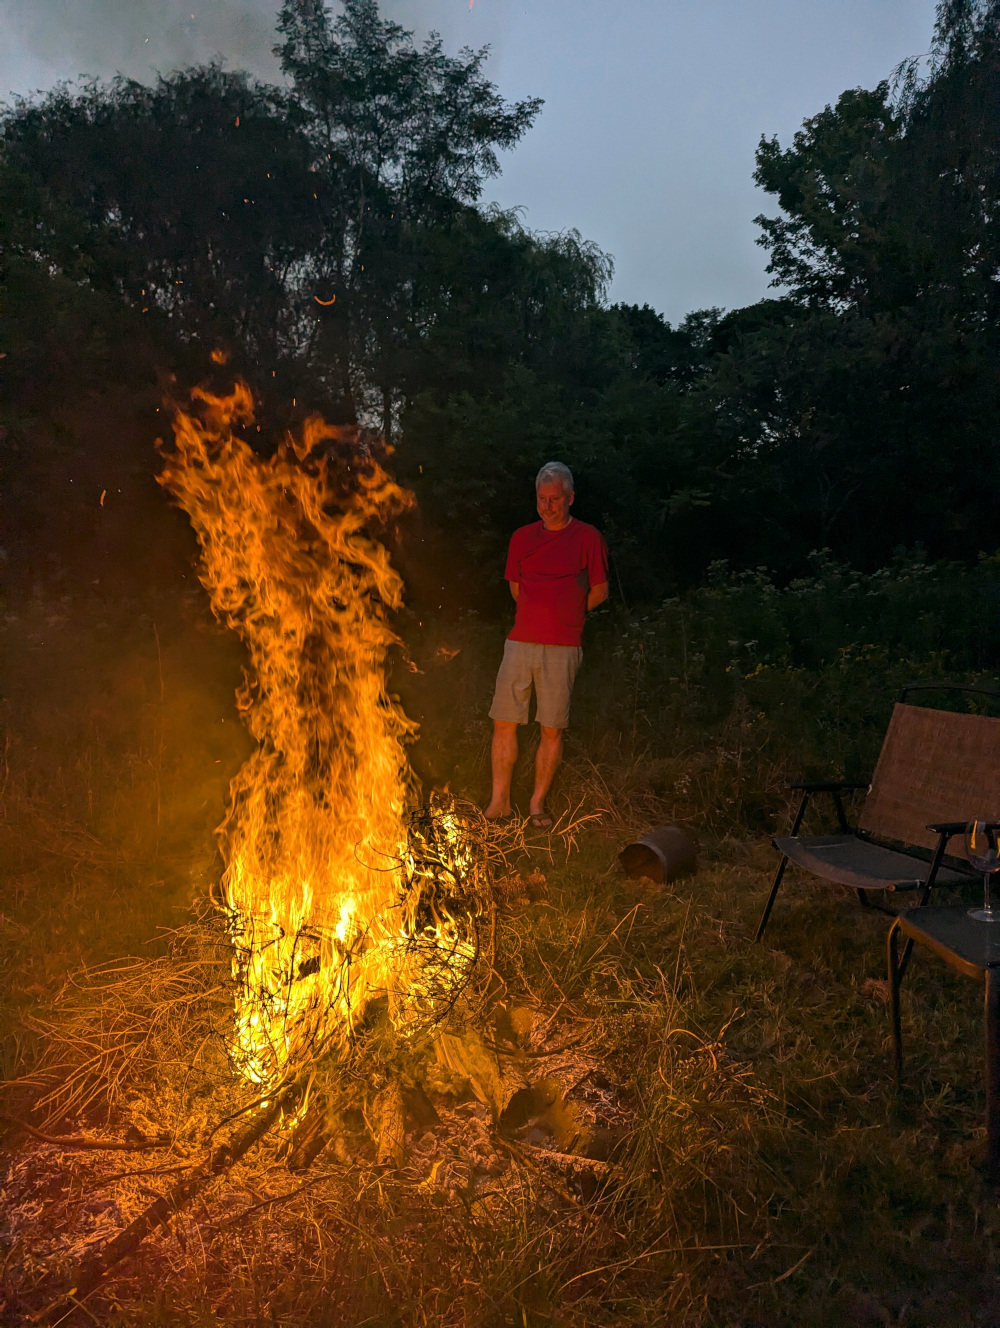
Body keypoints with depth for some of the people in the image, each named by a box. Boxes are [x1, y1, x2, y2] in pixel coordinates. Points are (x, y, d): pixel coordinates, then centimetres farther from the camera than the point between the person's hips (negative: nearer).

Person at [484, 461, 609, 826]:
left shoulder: (588, 538, 1)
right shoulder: (522, 537, 10)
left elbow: (600, 592, 6)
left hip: (562, 648, -3)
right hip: (520, 642, 3)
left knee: (552, 729, 2)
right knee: (504, 723, 1)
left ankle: (538, 803, 15)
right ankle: (500, 800, 13)